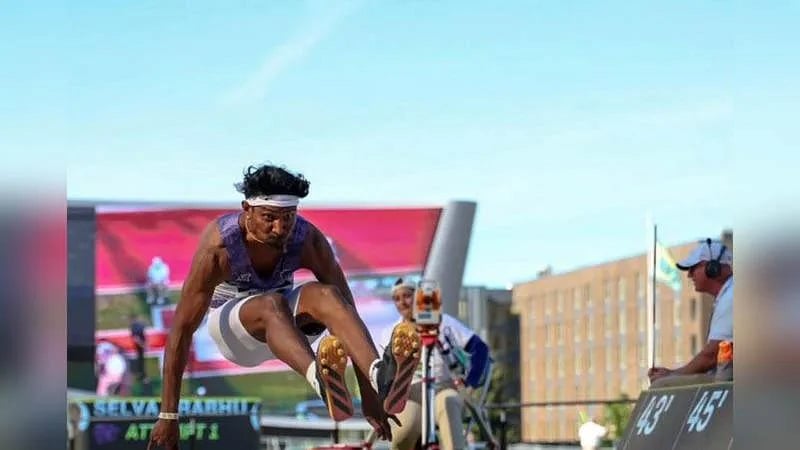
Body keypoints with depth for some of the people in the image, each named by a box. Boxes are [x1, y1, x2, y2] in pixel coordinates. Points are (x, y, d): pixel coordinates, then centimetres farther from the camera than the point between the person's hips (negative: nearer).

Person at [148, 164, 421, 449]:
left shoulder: (310, 241, -22)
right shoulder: (218, 248, -29)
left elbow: (346, 309, -20)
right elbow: (181, 329, -28)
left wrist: (368, 395, -25)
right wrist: (168, 415, -30)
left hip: (285, 321, 3)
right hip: (232, 329, -2)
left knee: (324, 295, -33)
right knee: (272, 305, -38)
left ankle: (380, 376, -59)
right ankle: (320, 380, -70)